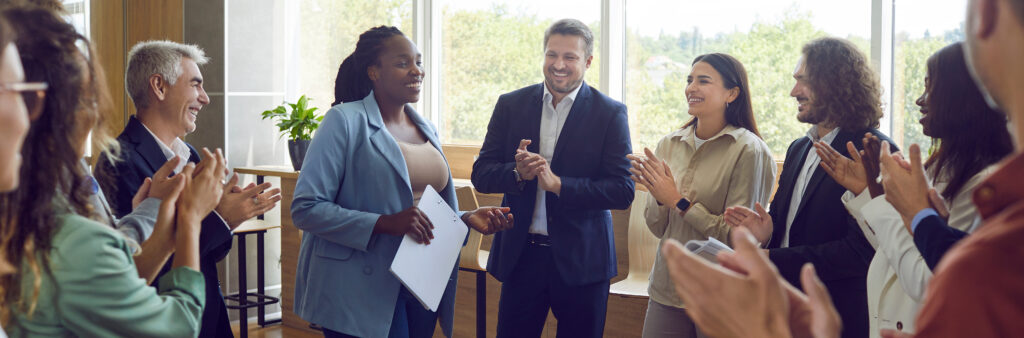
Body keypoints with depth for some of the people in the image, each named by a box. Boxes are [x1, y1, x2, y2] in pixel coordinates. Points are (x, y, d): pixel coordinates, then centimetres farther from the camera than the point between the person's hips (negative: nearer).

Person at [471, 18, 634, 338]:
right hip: (520, 255, 2)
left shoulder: (611, 113, -4)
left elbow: (623, 192, -11)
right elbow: (481, 174, 2)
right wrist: (518, 173, -19)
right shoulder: (511, 105, 3)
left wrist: (558, 184, -22)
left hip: (581, 260, -2)